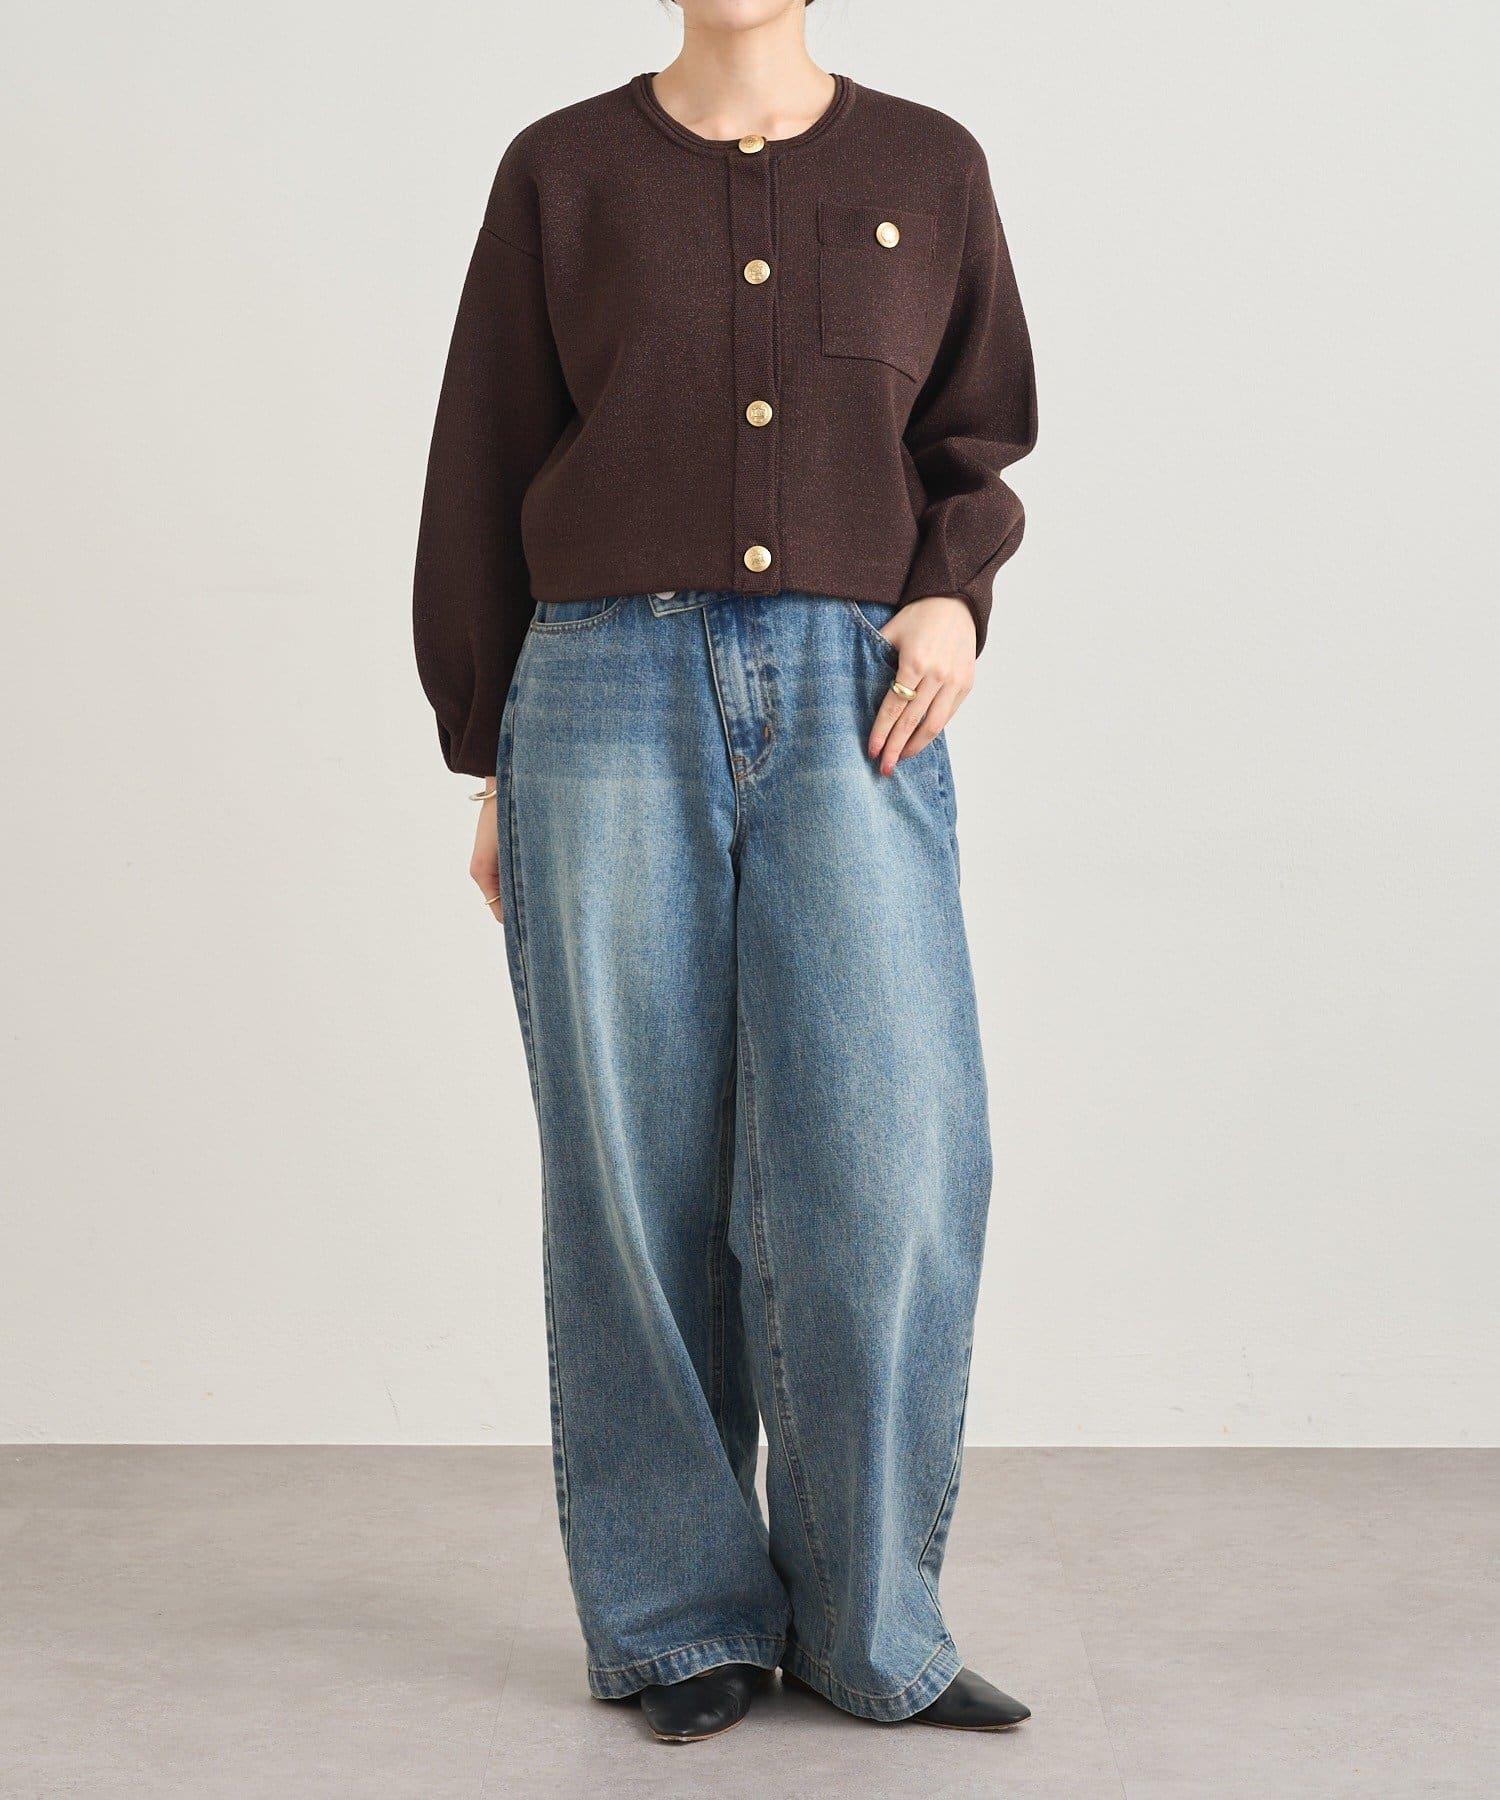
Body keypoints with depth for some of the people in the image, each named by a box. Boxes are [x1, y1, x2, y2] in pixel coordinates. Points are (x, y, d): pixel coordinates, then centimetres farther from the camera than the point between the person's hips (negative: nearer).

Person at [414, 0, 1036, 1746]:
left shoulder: (930, 168, 11)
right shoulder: (561, 174, 8)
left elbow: (973, 437, 18)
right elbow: (484, 483, 10)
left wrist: (954, 599, -3)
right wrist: (487, 768, 7)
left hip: (850, 706, 1)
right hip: (611, 698, 0)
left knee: (883, 1165, -8)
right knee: (641, 1183, 0)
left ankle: (870, 1626, 9)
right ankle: (684, 1621, 14)